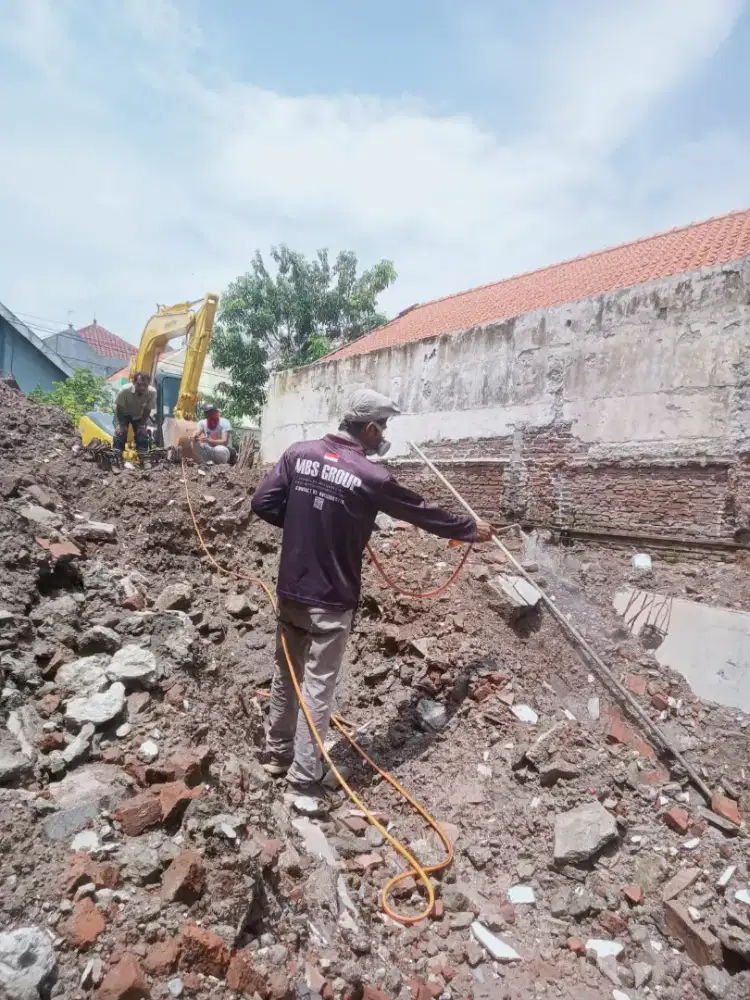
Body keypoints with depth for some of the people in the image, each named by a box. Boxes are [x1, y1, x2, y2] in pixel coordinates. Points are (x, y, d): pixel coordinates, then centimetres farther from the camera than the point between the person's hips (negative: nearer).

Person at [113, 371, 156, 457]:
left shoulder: (152, 392, -34)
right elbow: (119, 408, -21)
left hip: (139, 415, 2)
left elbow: (147, 410, -17)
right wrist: (121, 424, -22)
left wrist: (142, 425, -17)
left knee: (143, 434, -8)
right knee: (120, 433, -14)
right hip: (123, 414, -2)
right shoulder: (125, 390, -38)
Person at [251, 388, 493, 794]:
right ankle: (304, 776, 19)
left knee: (286, 673, 20)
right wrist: (472, 529, 11)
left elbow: (262, 502, -1)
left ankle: (277, 754, 37)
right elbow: (423, 513, -4)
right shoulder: (369, 476, -15)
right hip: (331, 599, -5)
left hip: (290, 590, 6)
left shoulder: (299, 453, -2)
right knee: (318, 684, 7)